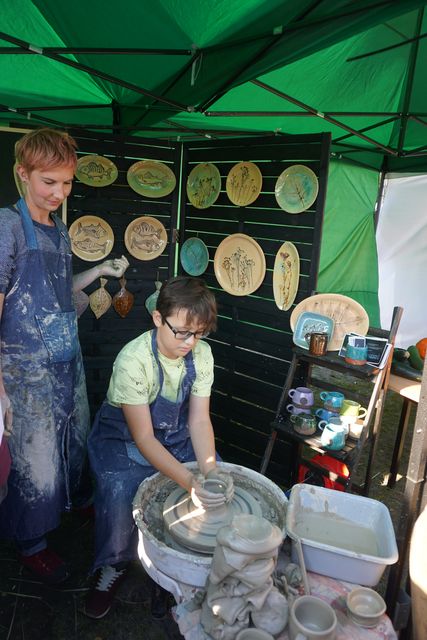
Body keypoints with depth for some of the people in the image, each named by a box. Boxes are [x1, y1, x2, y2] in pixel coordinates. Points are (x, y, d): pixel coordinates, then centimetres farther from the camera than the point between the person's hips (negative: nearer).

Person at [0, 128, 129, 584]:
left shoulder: (59, 229, 9)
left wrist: (100, 270, 7)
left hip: (68, 360, 7)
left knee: (76, 443, 20)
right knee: (37, 464, 6)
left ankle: (71, 505, 48)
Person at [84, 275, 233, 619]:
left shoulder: (201, 353, -14)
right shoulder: (133, 360, -30)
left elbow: (199, 418, -12)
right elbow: (143, 437, -29)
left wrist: (210, 469, -29)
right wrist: (189, 480, -39)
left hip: (175, 434, 5)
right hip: (125, 439, -4)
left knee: (222, 485, -11)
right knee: (120, 499, -28)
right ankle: (113, 567, 4)